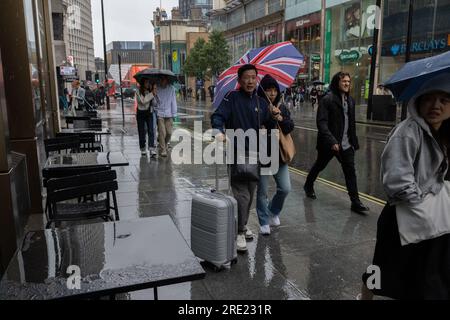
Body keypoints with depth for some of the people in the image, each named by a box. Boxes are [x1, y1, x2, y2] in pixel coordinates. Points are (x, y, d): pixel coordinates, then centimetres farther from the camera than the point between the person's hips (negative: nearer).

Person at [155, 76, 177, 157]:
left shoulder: (171, 89, 2)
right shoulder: (157, 89, 0)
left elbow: (173, 102, 4)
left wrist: (174, 114, 3)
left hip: (169, 114, 1)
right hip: (160, 114, -1)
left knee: (169, 132, 4)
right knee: (162, 132, -7)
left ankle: (165, 144, 33)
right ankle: (162, 150, 1)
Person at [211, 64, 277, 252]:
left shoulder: (261, 102, 11)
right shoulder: (232, 98, -5)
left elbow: (269, 124, 14)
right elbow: (218, 116, -14)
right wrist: (219, 131, -34)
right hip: (236, 153, -6)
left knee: (250, 193, 15)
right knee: (242, 195, -9)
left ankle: (243, 225, 33)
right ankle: (239, 233, 3)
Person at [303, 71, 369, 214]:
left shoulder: (350, 100, 8)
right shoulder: (327, 100, -13)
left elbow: (352, 123, 14)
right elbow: (321, 123, -20)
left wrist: (354, 141, 12)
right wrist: (332, 141, -27)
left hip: (346, 144, 5)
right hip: (329, 143, -5)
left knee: (350, 171, 1)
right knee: (319, 166, 15)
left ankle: (355, 202, 5)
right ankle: (308, 186, 41)